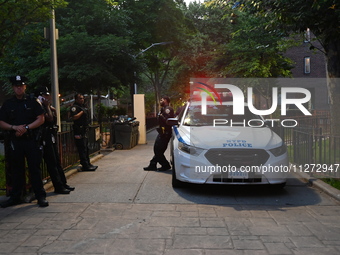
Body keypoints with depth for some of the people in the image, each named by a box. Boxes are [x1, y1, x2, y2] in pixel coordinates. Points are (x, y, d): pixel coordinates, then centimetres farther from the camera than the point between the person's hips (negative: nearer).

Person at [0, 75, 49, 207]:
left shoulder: (33, 101, 3)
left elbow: (41, 119, -3)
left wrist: (26, 128, -14)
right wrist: (15, 127, -11)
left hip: (32, 140, -3)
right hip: (15, 141, 3)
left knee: (35, 169, 0)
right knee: (16, 170, 10)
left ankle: (41, 196, 6)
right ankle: (15, 197, 20)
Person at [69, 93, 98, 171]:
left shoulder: (84, 106, 19)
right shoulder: (74, 107, -8)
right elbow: (74, 117, -22)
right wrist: (82, 112, -15)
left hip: (84, 130, 10)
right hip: (79, 131, -10)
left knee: (86, 148, 14)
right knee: (82, 149, -9)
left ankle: (88, 164, 22)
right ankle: (85, 165, -7)